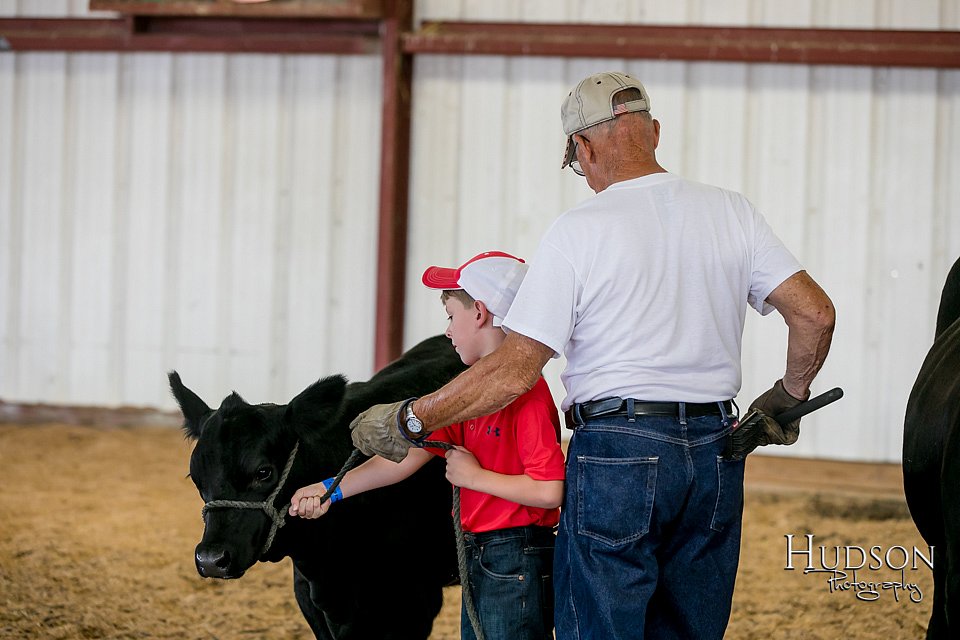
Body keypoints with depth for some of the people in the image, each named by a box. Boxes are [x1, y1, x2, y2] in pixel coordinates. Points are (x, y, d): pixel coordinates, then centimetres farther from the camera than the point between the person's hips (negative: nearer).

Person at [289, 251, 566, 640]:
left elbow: (549, 490, -24)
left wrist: (476, 476, -14)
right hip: (478, 560, 9)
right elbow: (410, 455, 13)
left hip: (517, 564, -9)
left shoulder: (527, 394, -17)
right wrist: (332, 490, 9)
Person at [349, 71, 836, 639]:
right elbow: (816, 313, 2)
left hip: (616, 451, -5)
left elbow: (516, 370, -10)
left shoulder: (579, 231, -8)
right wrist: (789, 396, 20)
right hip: (714, 449, 5)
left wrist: (407, 421, 0)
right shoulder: (732, 212, 5)